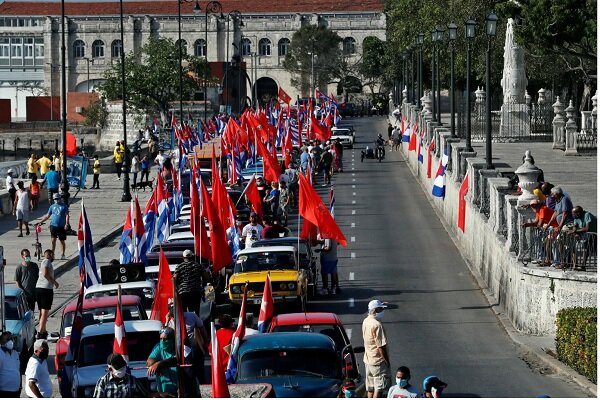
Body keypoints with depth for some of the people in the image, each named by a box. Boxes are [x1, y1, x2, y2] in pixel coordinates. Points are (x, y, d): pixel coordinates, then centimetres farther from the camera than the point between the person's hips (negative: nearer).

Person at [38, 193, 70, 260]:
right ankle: (52, 254, -2)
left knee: (62, 241, 6)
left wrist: (66, 224, -16)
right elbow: (47, 216, 15)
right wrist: (40, 222, 10)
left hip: (61, 226, -2)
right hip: (53, 225, 2)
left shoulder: (64, 206, 2)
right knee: (53, 240, -6)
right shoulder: (52, 207, 10)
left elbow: (67, 215, -4)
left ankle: (63, 255, 17)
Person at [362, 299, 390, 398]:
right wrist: (387, 361, -13)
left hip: (368, 360, 9)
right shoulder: (377, 325, -22)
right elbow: (381, 346, -21)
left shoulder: (365, 321, 4)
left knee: (370, 388, 14)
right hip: (378, 361, -9)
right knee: (379, 388, -5)